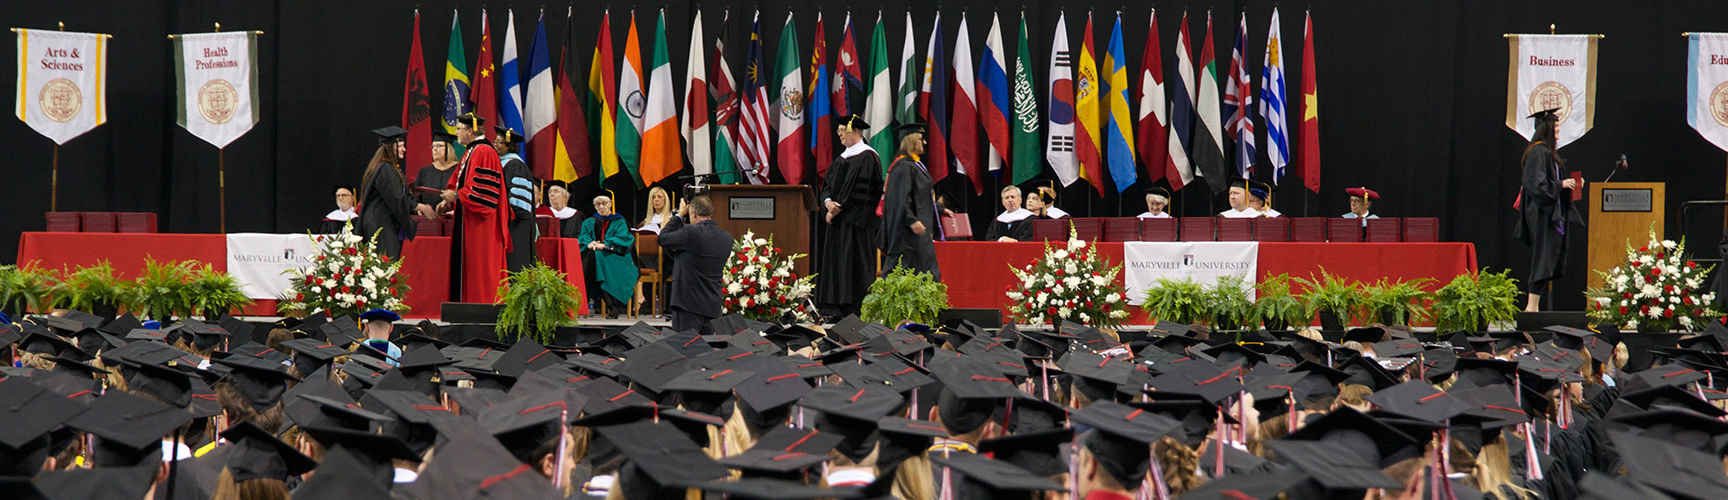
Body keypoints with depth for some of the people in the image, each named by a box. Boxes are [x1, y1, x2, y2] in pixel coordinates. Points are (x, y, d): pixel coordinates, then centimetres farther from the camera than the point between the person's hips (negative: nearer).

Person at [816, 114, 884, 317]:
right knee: (834, 260, 5)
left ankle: (854, 311, -11)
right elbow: (828, 184, 15)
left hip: (855, 220, -9)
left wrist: (837, 209, -13)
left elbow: (857, 191, -15)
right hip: (837, 221, 9)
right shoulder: (842, 158, 19)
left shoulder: (867, 157, -8)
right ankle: (839, 311, 5)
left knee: (853, 263, -10)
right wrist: (828, 202, -5)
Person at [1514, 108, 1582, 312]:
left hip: (1549, 211, 10)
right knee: (1542, 258, -11)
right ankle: (1532, 306, -12)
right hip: (1541, 213, -10)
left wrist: (1566, 184, 12)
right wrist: (1560, 185, -17)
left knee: (1545, 260, 8)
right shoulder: (1539, 152, -14)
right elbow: (1536, 183, -21)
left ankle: (1533, 305, 8)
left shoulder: (1547, 151, 16)